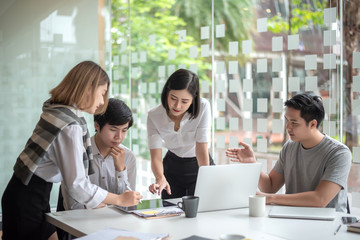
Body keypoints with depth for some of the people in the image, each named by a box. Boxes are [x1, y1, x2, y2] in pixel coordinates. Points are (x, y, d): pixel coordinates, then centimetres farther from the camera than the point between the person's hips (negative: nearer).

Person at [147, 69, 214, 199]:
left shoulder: (203, 107, -25)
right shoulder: (154, 116, -19)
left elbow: (202, 150, -26)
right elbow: (156, 156, -25)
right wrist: (160, 178, -45)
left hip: (200, 165, -2)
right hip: (172, 166, 2)